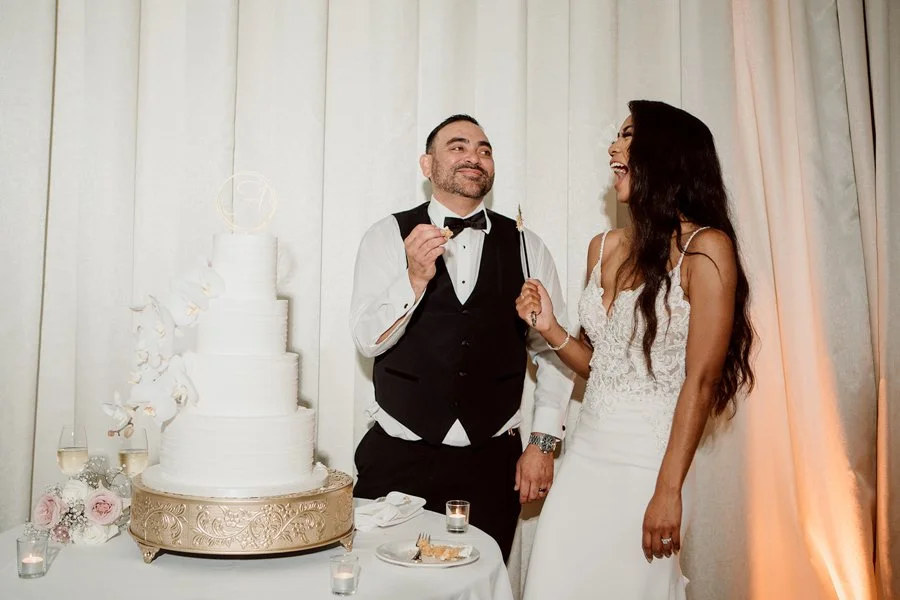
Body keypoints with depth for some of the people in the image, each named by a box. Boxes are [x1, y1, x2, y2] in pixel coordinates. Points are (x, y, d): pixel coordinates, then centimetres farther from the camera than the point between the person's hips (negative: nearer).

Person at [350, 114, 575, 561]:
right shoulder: (388, 237, 0)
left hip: (493, 463, 1)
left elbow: (553, 350, 5)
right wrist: (415, 278, -23)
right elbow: (368, 340, -8)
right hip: (398, 457, -1)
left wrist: (542, 444, 1)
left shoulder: (526, 247, 4)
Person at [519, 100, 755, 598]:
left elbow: (701, 381, -13)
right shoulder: (604, 248, 9)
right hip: (586, 450, 6)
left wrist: (669, 490, -15)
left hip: (647, 460, -5)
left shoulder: (705, 247, -9)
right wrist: (549, 328, -1)